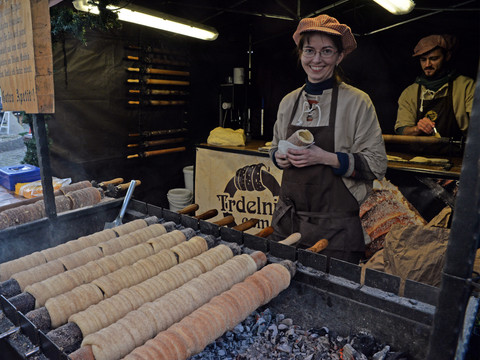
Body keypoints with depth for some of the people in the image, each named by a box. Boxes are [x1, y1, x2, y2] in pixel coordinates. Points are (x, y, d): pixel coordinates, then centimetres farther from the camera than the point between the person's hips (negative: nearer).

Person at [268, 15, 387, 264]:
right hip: (287, 220, 4)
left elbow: (377, 165, -8)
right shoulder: (289, 102, 8)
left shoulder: (357, 102, -6)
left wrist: (326, 158, -19)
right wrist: (279, 157, -3)